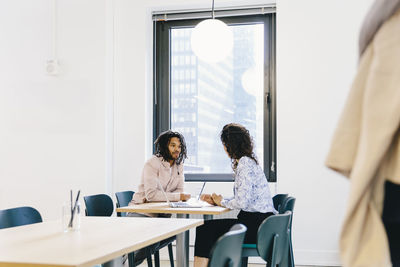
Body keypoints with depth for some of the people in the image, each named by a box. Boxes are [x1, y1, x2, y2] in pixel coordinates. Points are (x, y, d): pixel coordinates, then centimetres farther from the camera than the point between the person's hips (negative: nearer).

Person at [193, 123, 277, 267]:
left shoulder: (245, 163, -15)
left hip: (256, 223, -10)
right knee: (207, 229, 4)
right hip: (257, 222, 10)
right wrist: (215, 200, 11)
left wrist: (222, 202, -3)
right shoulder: (248, 161, 16)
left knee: (204, 229, -12)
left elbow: (242, 202, -22)